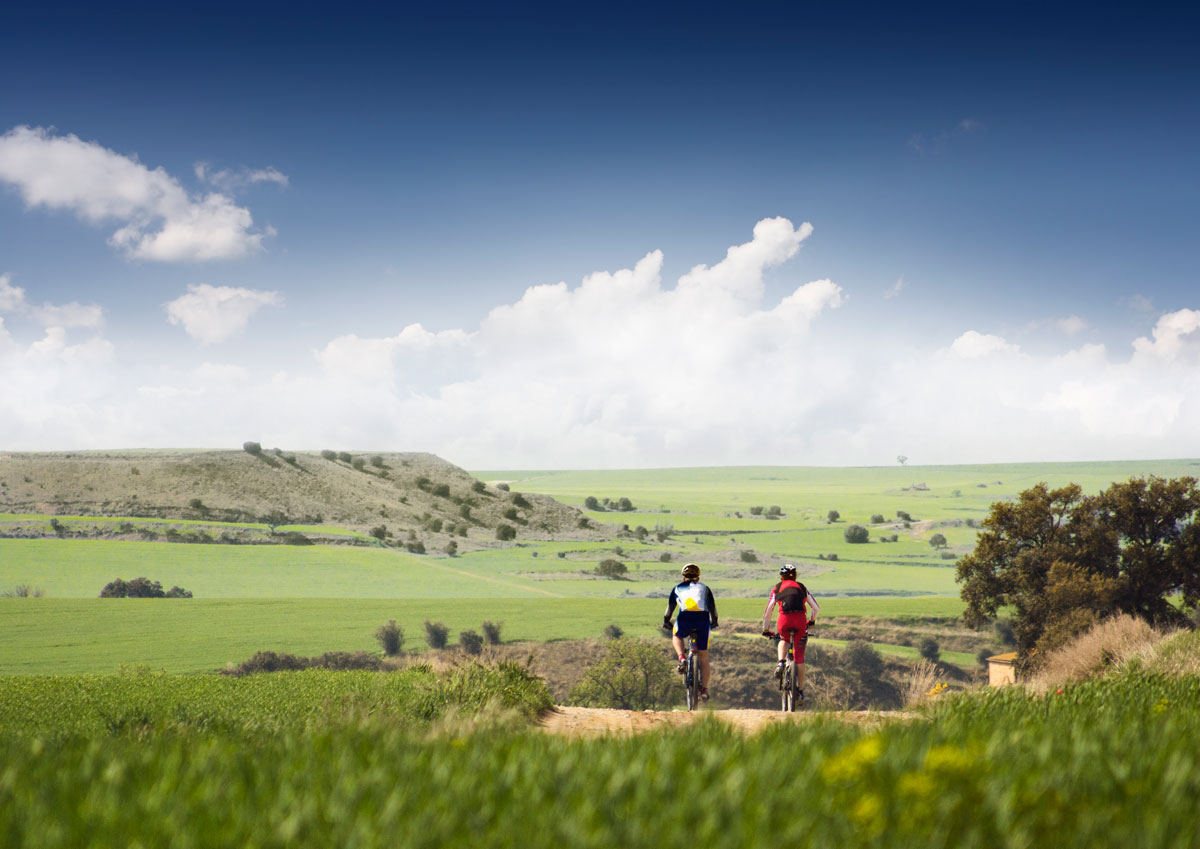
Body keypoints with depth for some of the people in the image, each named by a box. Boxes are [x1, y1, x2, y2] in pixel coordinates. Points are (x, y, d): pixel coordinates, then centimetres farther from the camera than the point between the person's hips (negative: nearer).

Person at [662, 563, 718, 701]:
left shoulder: (678, 588, 25)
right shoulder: (704, 588, 27)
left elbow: (670, 606, 20)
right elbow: (712, 606, 24)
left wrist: (666, 621, 32)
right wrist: (714, 621, 39)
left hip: (685, 618, -1)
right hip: (703, 618, 1)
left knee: (676, 636, 34)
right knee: (703, 657, 12)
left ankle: (682, 659, 6)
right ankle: (704, 689, 10)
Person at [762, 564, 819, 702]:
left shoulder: (777, 588, 21)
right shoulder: (801, 587, 25)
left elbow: (767, 611, 16)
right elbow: (816, 607, 23)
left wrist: (765, 630, 27)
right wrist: (812, 620, 42)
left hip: (784, 619, -1)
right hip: (800, 620, 1)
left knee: (784, 640, 33)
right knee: (799, 656, 11)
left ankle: (781, 663, 5)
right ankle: (800, 690, 9)